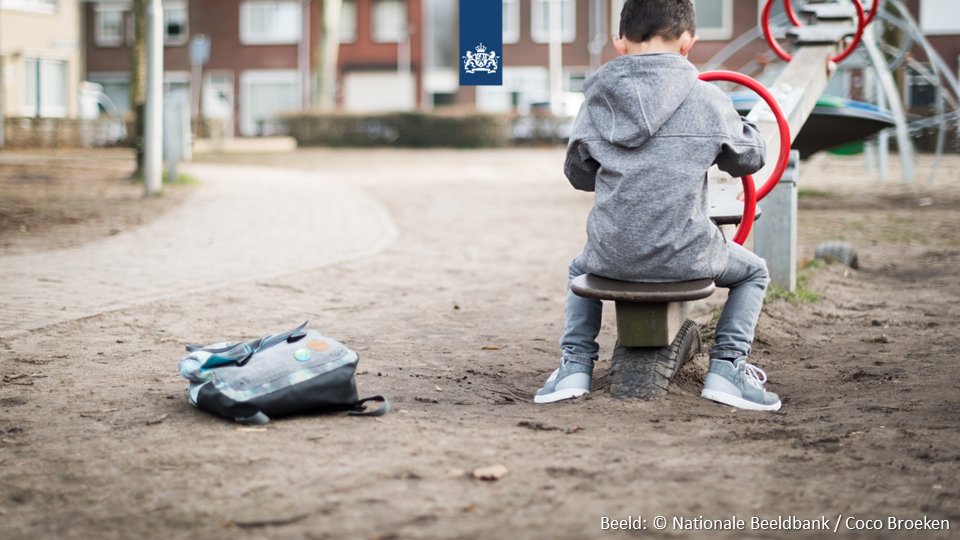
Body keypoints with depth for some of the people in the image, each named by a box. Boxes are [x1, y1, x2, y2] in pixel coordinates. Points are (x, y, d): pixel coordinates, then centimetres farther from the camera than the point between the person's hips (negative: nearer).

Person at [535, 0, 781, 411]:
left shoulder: (598, 99, 3)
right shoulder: (707, 99, -3)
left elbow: (577, 173, 14)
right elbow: (751, 159, 10)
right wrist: (741, 127, 31)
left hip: (612, 254, 2)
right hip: (684, 255, -2)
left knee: (580, 268, 38)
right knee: (753, 272, 27)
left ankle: (575, 366, 24)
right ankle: (726, 368, 12)